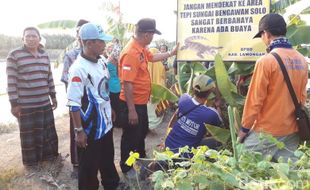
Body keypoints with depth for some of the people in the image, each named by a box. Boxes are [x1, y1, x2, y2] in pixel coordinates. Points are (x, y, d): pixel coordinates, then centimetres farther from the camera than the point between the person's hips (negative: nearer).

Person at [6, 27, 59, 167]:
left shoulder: (44, 55, 9)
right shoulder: (14, 55, -9)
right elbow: (11, 82, -11)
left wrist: (53, 96, 14)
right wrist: (14, 103, -13)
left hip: (45, 103, 5)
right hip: (25, 105, -5)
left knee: (49, 133, 15)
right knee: (29, 135, 7)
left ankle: (50, 157, 35)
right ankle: (31, 163, 25)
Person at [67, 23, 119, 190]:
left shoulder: (101, 62, 2)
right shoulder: (78, 69, -23)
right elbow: (74, 104, -22)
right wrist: (78, 131, -19)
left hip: (106, 124, 8)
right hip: (90, 129, -8)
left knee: (108, 160, 26)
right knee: (89, 166, 12)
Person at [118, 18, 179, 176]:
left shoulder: (141, 49, 4)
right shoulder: (131, 53, -27)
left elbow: (152, 57, 27)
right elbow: (127, 84, -29)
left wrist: (171, 53, 29)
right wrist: (131, 110, -27)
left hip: (141, 102, 10)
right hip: (132, 104, -10)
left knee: (142, 132, 26)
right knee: (131, 137, 8)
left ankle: (141, 160, 48)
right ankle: (126, 168, 29)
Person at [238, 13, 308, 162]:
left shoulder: (266, 61, -17)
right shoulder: (301, 60, 3)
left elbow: (255, 99, -14)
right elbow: (302, 97, 11)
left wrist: (244, 128, -4)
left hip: (268, 131, -7)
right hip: (293, 130, 7)